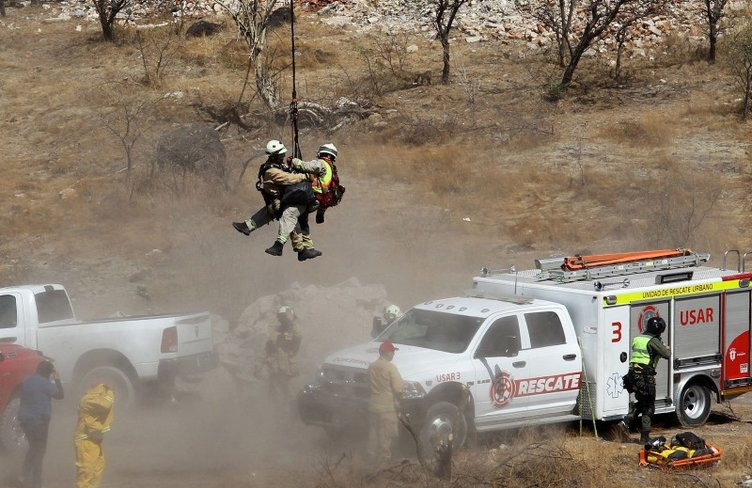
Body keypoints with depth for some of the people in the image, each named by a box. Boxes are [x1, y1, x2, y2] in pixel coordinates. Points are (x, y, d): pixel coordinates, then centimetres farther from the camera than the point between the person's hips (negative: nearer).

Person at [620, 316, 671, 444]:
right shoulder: (653, 341, -11)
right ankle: (645, 437, 4)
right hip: (646, 377, -7)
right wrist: (667, 349, 12)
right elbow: (667, 355, -12)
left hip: (633, 375, 7)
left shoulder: (637, 339, 14)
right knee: (648, 407, 3)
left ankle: (626, 422, 6)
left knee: (641, 403, 24)